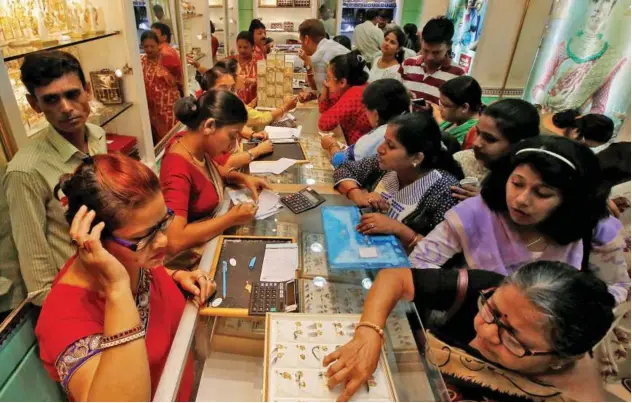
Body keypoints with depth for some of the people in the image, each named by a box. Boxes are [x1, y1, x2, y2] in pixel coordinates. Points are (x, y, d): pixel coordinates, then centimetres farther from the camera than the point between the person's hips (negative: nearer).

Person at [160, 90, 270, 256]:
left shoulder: (193, 141, -9)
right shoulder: (178, 171, -32)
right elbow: (173, 242, -40)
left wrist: (243, 178, -3)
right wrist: (231, 219, -33)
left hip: (214, 234, 8)